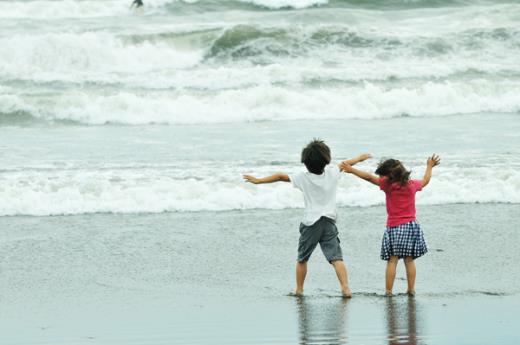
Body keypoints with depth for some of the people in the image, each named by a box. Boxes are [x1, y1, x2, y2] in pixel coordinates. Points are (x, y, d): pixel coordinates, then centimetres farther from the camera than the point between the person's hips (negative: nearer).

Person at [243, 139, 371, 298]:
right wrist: (360, 157, 37)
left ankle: (299, 289, 23)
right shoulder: (332, 173, 0)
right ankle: (345, 288, -21)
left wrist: (258, 181, 4)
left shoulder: (303, 177, -7)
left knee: (302, 259, 16)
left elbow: (281, 176, -5)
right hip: (329, 223, 1)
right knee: (336, 258, -6)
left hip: (310, 223, -1)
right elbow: (346, 163, 18)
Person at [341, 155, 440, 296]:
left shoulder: (388, 185, -11)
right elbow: (425, 181, 25)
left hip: (394, 227, -4)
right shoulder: (412, 184, 4)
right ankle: (411, 289, 11)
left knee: (392, 260, -2)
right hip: (411, 224, 4)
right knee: (409, 260, 9)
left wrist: (352, 170, -11)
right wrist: (429, 167, 41)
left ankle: (388, 290, -3)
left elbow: (370, 177, -14)